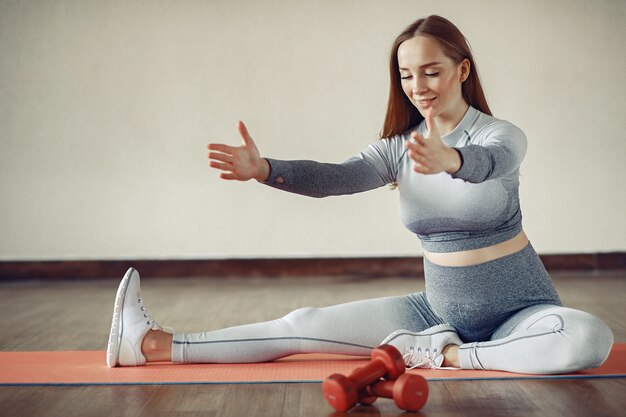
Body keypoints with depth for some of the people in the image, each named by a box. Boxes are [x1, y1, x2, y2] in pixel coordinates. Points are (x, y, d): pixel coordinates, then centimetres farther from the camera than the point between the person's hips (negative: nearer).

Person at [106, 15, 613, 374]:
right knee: (307, 324, -9)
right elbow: (337, 176, -18)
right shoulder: (400, 146, 0)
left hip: (520, 309, -3)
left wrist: (448, 160, -61)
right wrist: (263, 169, -37)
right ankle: (156, 344, -8)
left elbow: (487, 162, -37)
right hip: (441, 307, 3)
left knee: (590, 338, -35)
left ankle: (448, 356, -21)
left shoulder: (503, 135, -12)